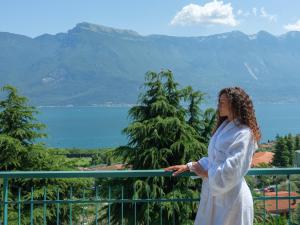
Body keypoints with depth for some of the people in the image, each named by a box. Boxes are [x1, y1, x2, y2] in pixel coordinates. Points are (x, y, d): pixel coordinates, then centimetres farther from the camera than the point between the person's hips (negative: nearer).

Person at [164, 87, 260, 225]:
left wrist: (205, 173, -11)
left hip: (231, 199, -8)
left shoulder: (243, 134, -18)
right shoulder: (224, 126, 10)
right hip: (215, 195, 9)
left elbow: (231, 172, -23)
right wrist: (189, 166, 9)